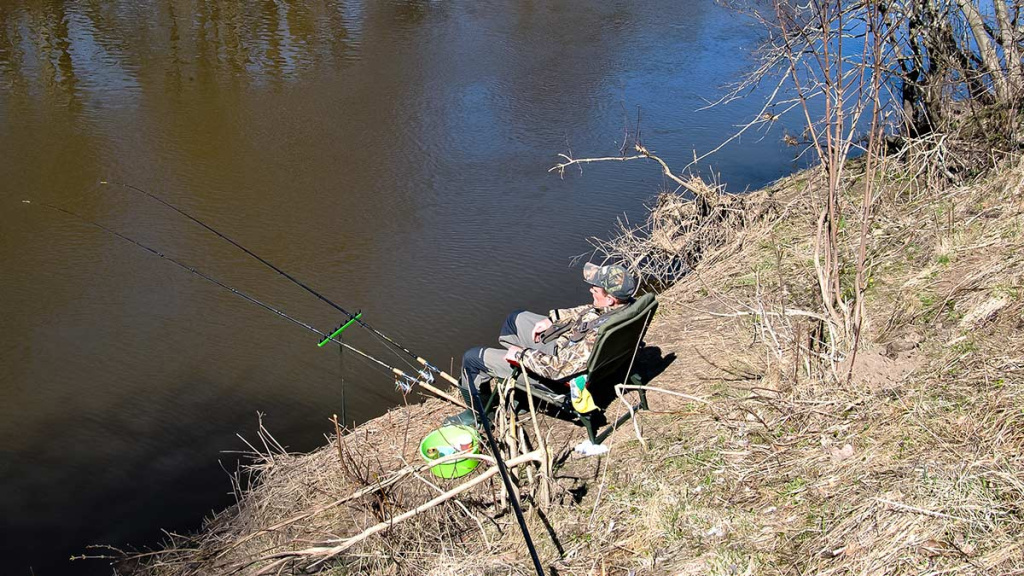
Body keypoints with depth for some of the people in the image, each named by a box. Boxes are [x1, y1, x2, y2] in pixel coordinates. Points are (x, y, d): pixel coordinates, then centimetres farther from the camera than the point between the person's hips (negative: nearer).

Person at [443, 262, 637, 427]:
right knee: (516, 318, 29)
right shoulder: (626, 304, -16)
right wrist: (552, 319, 1)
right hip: (567, 345, 9)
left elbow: (557, 368, -34)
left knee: (472, 358, 1)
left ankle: (477, 413, 26)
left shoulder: (599, 337, -41)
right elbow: (588, 311, 6)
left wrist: (521, 354, -20)